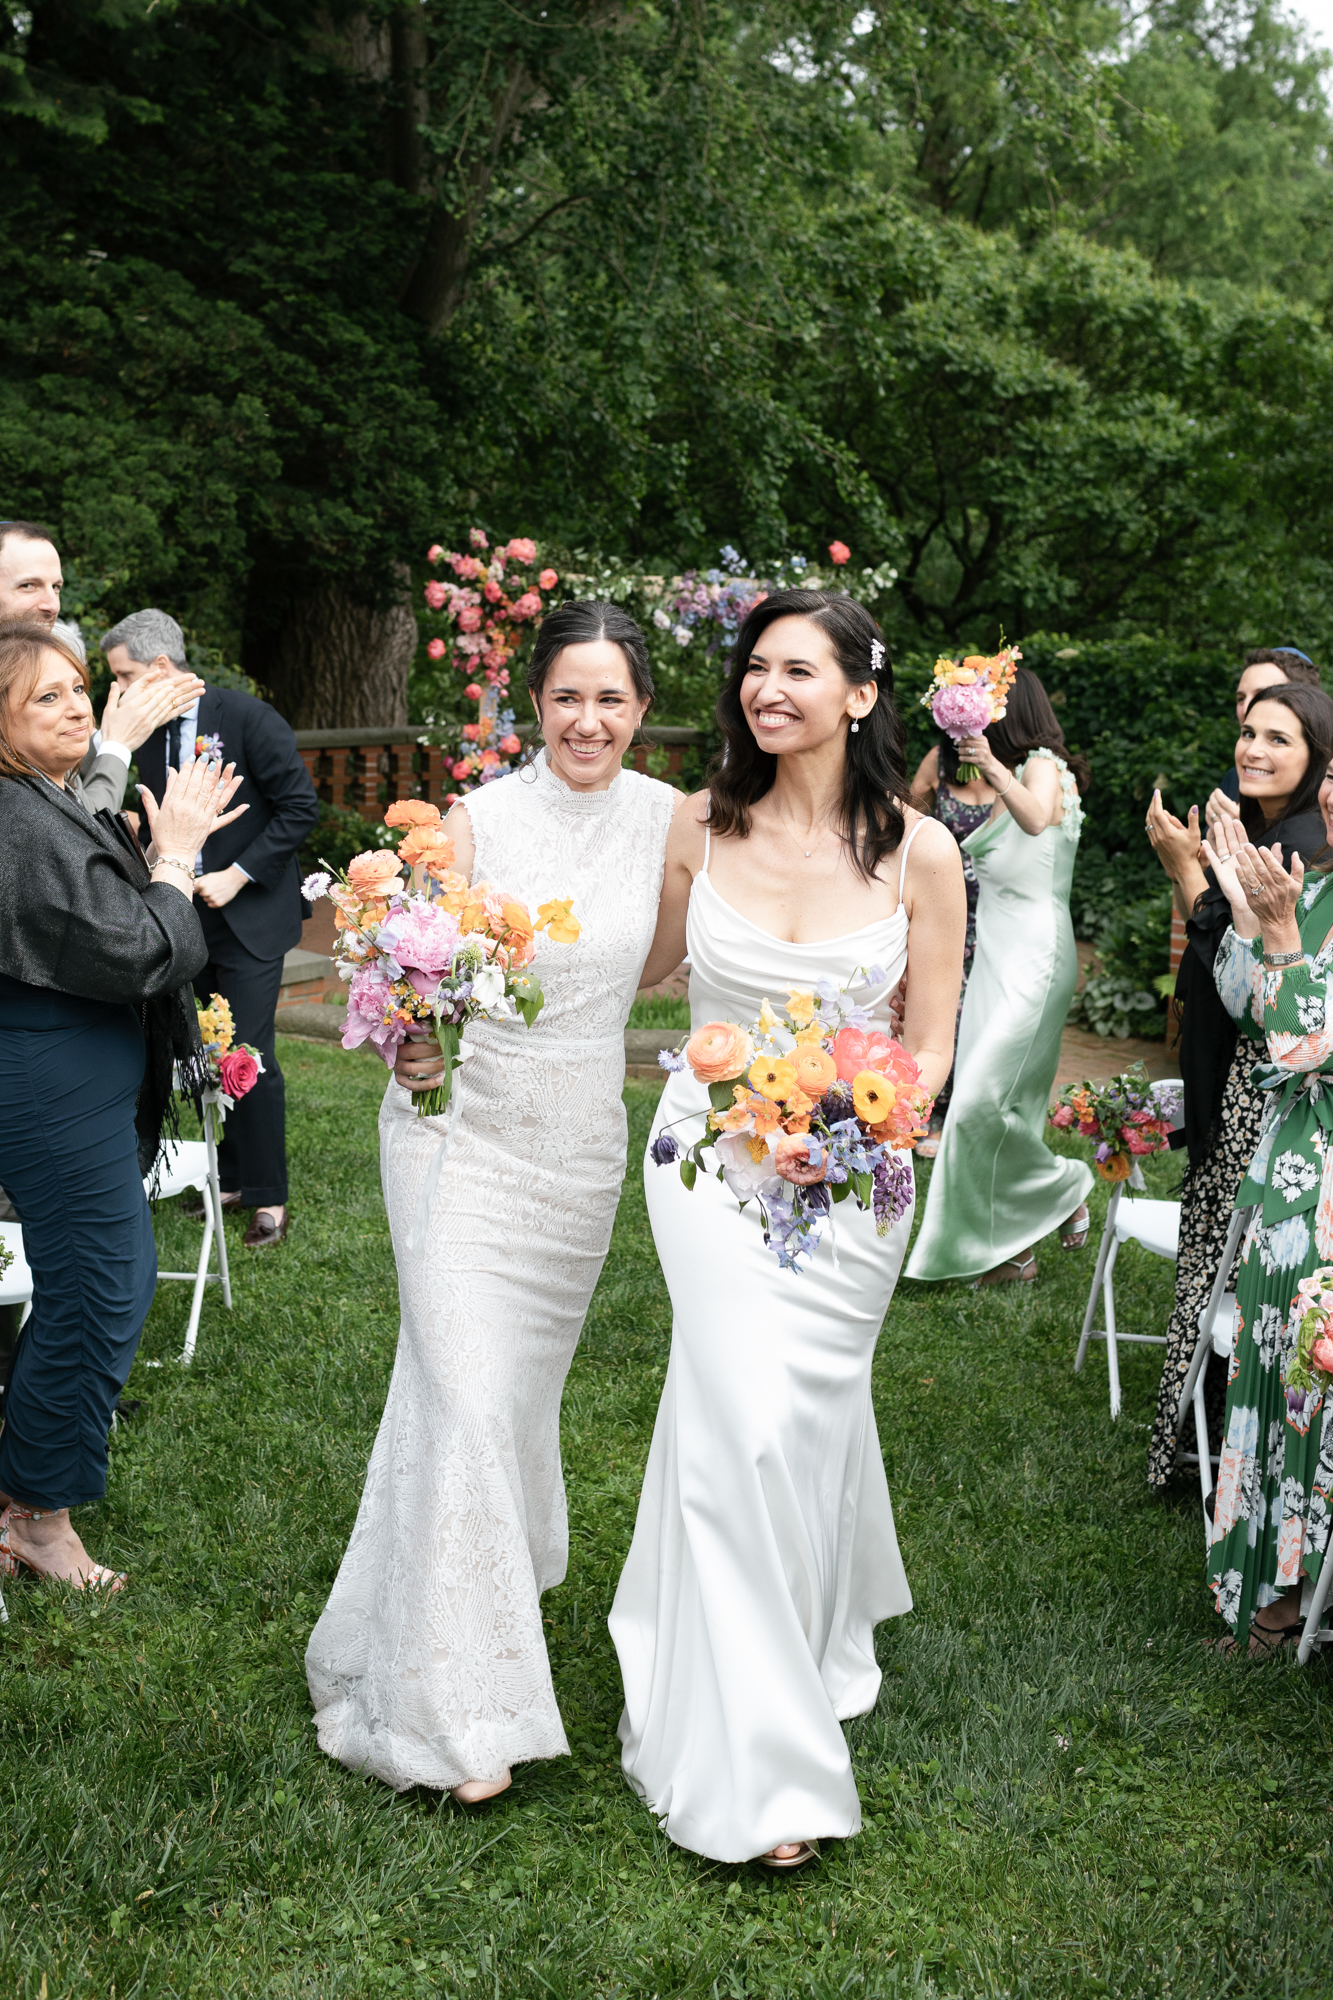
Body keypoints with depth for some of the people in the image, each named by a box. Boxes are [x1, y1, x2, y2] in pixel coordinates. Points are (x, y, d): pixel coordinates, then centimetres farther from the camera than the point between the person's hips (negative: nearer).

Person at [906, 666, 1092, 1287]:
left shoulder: (1045, 766, -9)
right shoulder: (1012, 777, 18)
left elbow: (1036, 819, -35)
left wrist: (995, 769, -47)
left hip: (1031, 959, -9)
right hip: (995, 957, 9)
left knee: (980, 1103, -14)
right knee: (1001, 1106, 8)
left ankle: (1065, 1187, 8)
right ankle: (1011, 1249, 14)